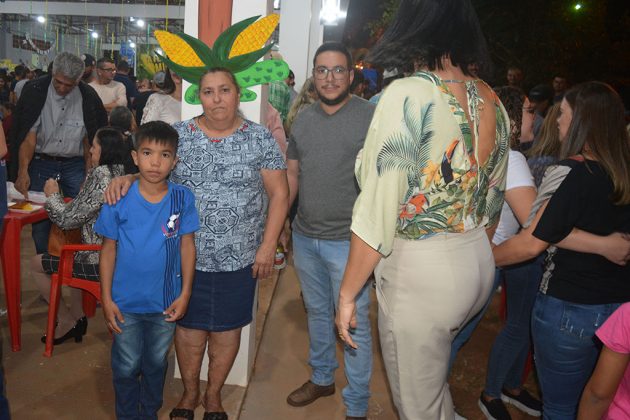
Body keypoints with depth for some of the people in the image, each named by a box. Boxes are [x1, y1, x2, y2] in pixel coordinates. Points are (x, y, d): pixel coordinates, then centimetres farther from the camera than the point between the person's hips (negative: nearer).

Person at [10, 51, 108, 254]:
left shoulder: (88, 97, -5)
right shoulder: (35, 91, -8)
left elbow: (89, 139, 1)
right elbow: (28, 136, -11)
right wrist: (23, 171, -21)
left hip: (75, 164, 1)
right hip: (41, 163, 0)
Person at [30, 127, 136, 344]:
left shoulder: (101, 175, -20)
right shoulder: (125, 174, 6)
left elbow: (68, 219, -17)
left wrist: (52, 195, 0)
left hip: (100, 262, -8)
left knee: (36, 264, 14)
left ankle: (67, 321, 25)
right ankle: (77, 316, 33)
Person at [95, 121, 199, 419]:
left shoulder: (182, 198, -9)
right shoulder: (119, 199, -11)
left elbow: (187, 246, -4)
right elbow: (109, 249, -4)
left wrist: (184, 294, -5)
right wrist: (106, 299, -5)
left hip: (165, 303, 1)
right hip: (126, 302, -1)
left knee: (156, 364, 19)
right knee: (126, 367, 14)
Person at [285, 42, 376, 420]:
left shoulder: (372, 117, -10)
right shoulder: (304, 119, 8)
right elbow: (291, 176, 13)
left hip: (348, 241, -6)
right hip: (305, 237, 6)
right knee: (317, 312, 21)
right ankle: (322, 378, 42)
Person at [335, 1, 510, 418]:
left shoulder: (408, 95, -19)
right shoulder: (492, 100, 3)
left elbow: (377, 210, -21)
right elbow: (491, 203, 12)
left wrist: (347, 293, -11)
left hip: (419, 272, -7)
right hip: (478, 263, 7)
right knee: (433, 378, 31)